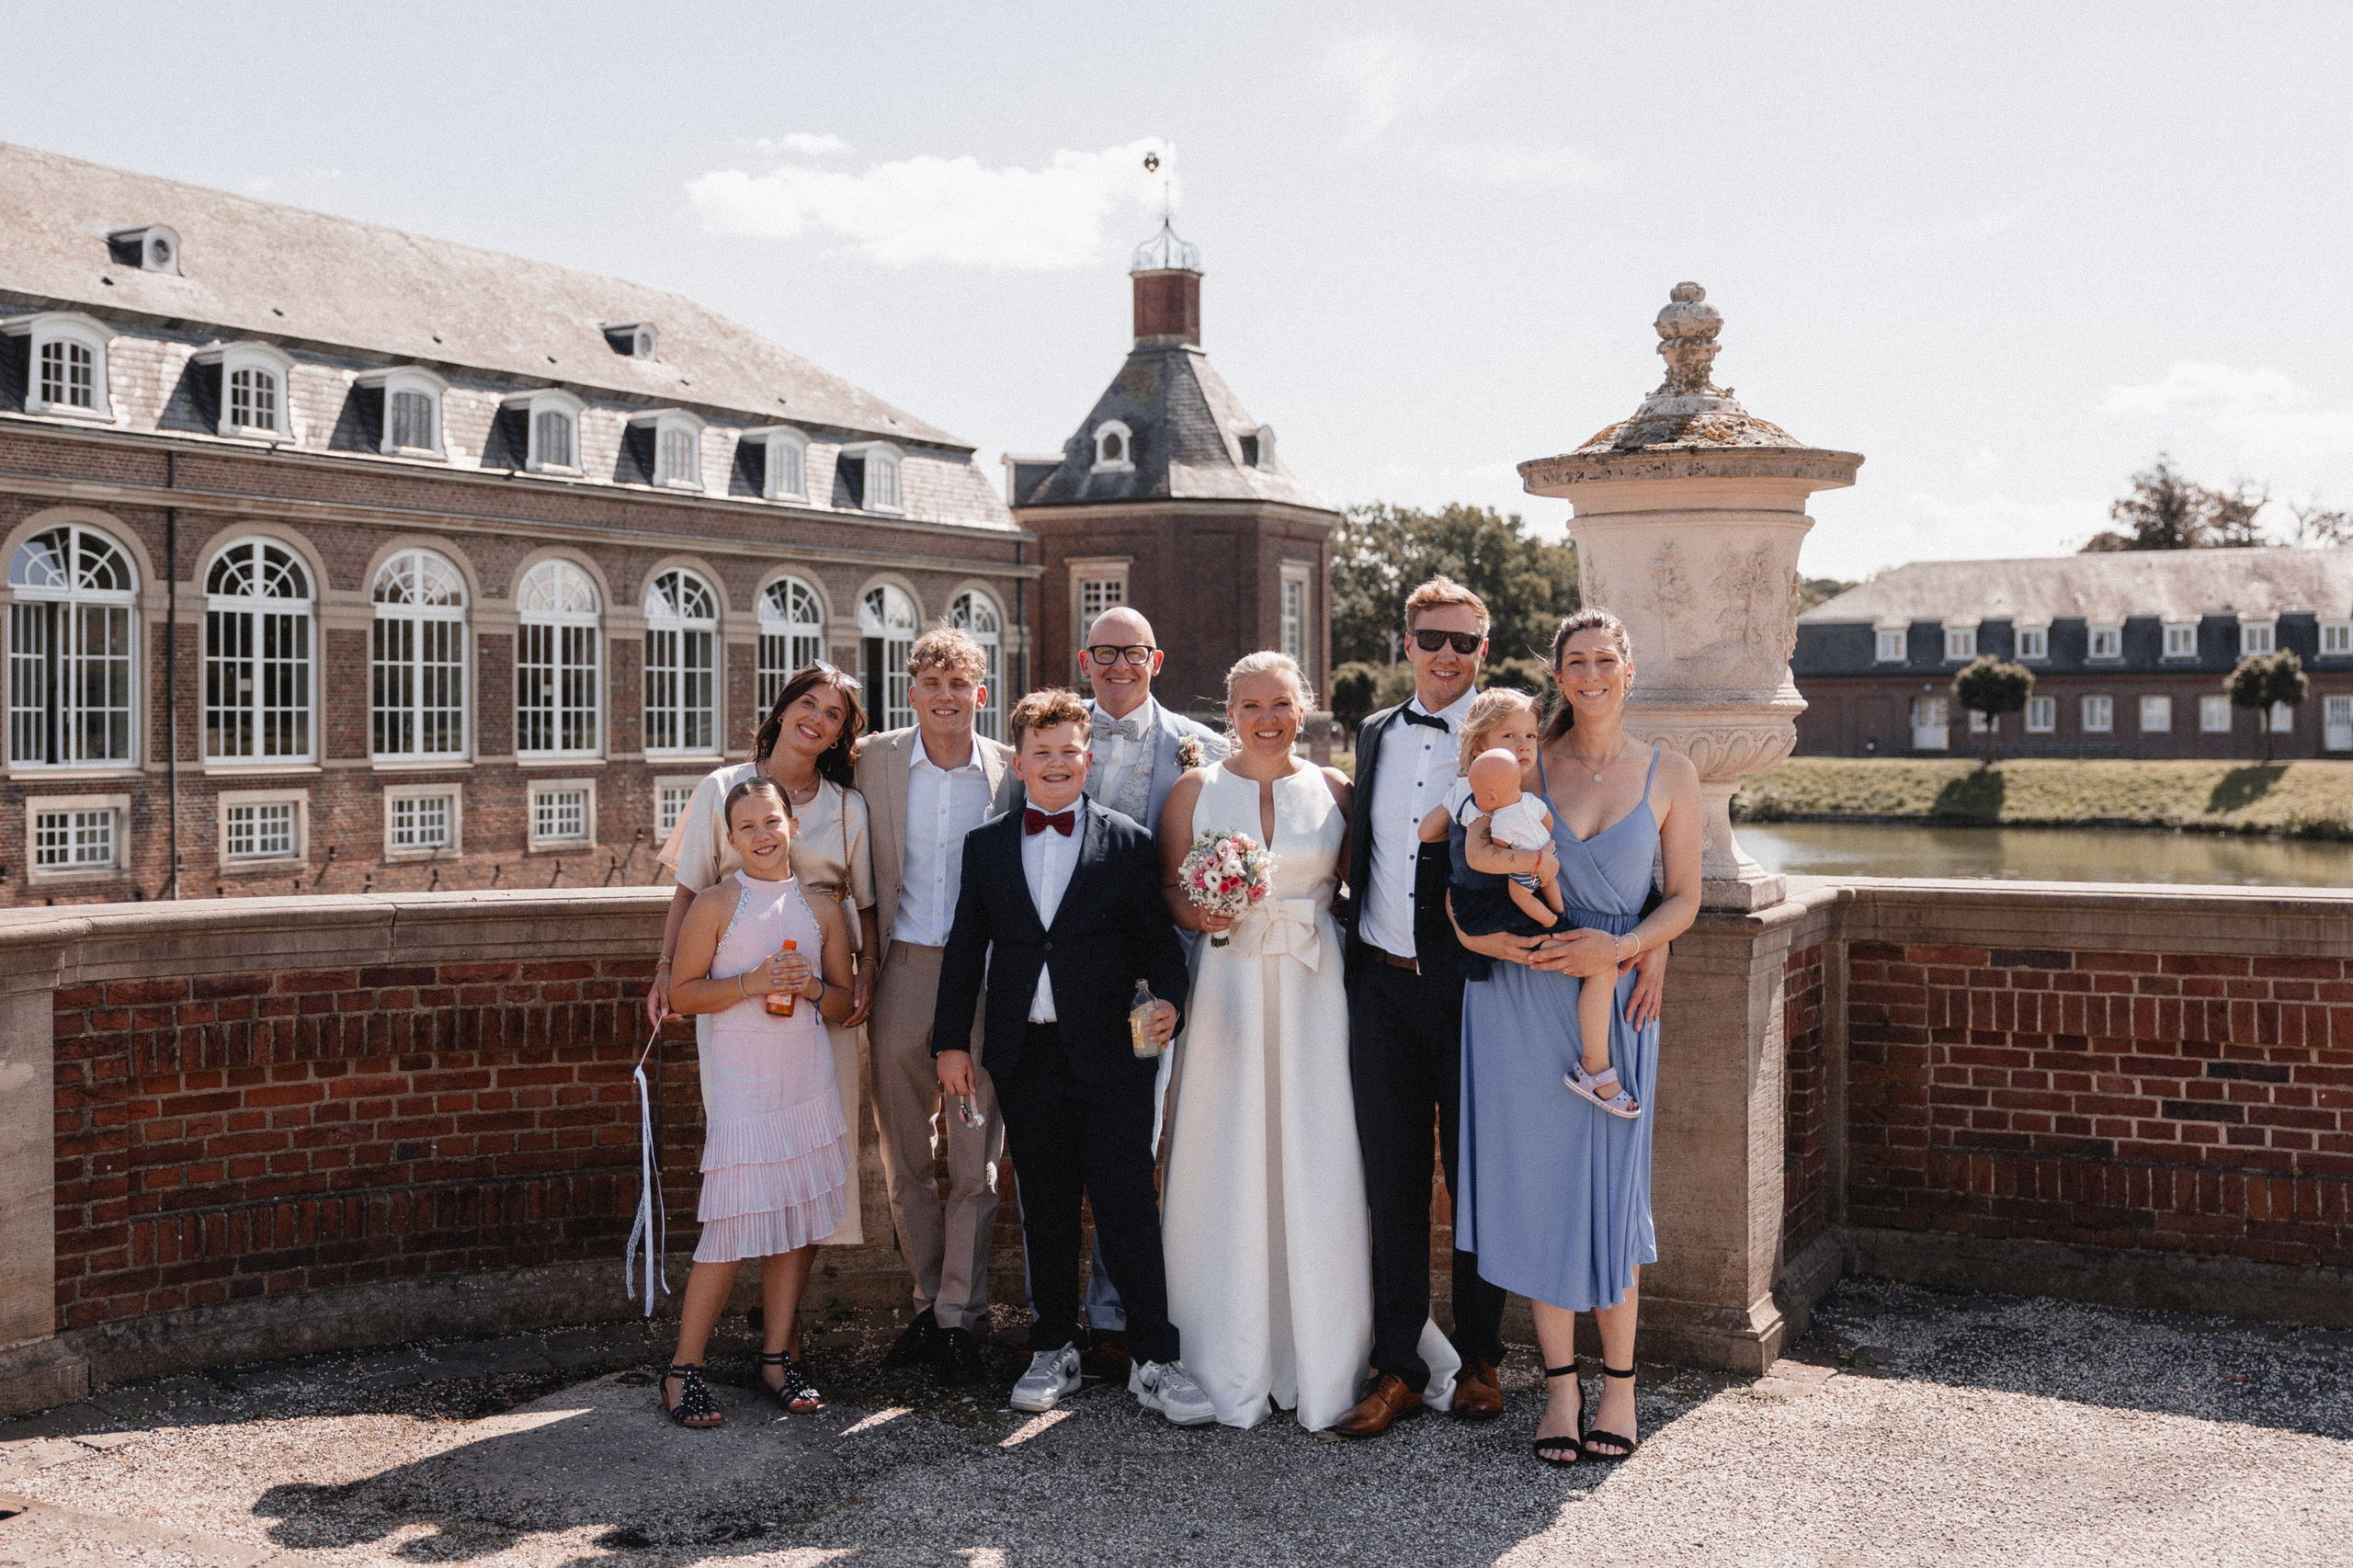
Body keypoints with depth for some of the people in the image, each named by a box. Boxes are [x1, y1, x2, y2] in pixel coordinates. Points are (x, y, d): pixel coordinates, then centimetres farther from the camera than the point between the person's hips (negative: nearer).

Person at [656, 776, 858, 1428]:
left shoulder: (822, 907, 9)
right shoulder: (716, 903, 0)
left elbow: (845, 1003, 14)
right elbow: (683, 993, -2)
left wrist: (811, 988, -7)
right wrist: (749, 983, -15)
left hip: (808, 1076, 4)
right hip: (740, 1079, -4)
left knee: (799, 1214, 6)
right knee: (735, 1222, -8)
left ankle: (777, 1355, 17)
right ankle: (684, 1368, 3)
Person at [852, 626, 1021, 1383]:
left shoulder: (1012, 771, 1)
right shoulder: (875, 761, 2)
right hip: (902, 972, 2)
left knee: (976, 1159, 2)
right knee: (905, 1158, 10)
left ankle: (961, 1317, 13)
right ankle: (931, 1301, 25)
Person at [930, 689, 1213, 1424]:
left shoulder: (1128, 842, 3)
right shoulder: (985, 845, 9)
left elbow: (1158, 941, 2)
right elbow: (965, 948, 11)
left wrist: (1167, 1001, -16)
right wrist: (950, 1039, 7)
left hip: (1110, 1055, -3)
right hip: (1025, 1056, 3)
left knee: (1128, 1206, -3)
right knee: (1045, 1209, 12)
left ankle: (1156, 1361, 4)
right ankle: (1054, 1350, 24)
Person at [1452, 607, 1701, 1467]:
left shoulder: (1670, 774, 6)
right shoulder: (1524, 765, 6)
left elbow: (1685, 896, 5)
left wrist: (1619, 948, -11)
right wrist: (1475, 928, -13)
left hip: (1614, 999, -1)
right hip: (1518, 995, 1)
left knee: (1608, 1188, 0)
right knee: (1537, 1182, 3)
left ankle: (1619, 1386, 16)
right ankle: (1561, 1386, 14)